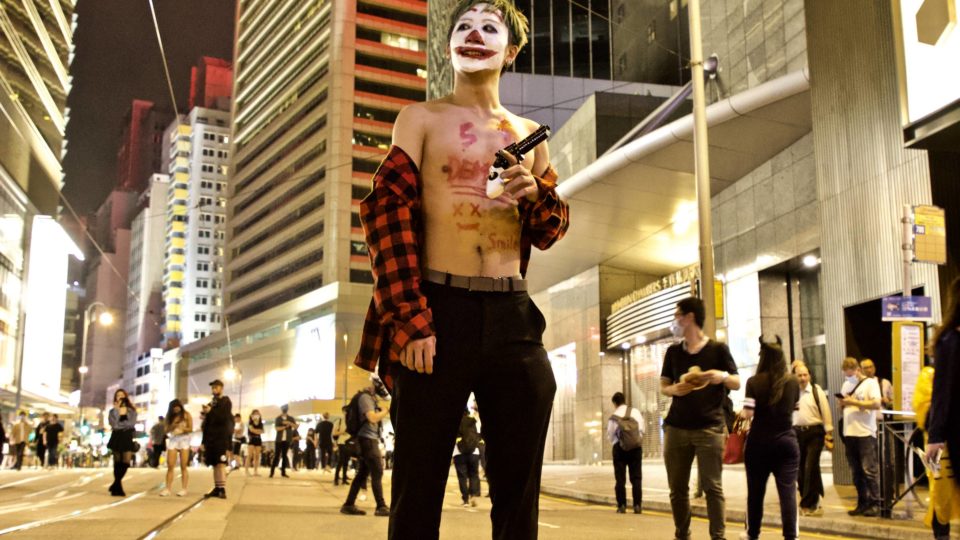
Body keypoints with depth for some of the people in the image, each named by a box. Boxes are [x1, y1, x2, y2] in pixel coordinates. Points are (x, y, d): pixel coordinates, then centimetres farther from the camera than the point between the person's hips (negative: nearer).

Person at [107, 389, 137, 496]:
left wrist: (120, 424, -9)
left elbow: (132, 423, -8)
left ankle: (115, 485, 5)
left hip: (128, 438, 0)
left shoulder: (132, 410, 7)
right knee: (117, 463, 1)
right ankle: (118, 488, 7)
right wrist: (117, 410, -12)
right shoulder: (113, 411, 7)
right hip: (116, 438, 0)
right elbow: (113, 424, -10)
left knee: (126, 462, -10)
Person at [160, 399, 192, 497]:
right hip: (173, 440, 3)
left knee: (183, 466, -2)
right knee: (170, 466, -3)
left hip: (184, 440, -3)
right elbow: (166, 429, 3)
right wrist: (173, 426, -15)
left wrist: (182, 429, -22)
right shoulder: (170, 416, 7)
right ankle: (167, 489, -3)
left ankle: (183, 489, -1)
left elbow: (190, 429, -4)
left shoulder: (186, 415, -1)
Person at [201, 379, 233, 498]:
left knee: (221, 463, -13)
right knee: (214, 464, 5)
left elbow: (224, 417, -12)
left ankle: (222, 488, -16)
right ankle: (217, 488, 9)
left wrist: (210, 412, -18)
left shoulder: (226, 401, 2)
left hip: (221, 437, -6)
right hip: (211, 437, 6)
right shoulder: (211, 403, 19)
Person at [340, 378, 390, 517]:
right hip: (367, 439, -10)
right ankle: (381, 507, -6)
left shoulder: (371, 397, 19)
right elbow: (373, 418, -22)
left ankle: (348, 505, 11)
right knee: (377, 473, -8)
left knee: (363, 473, 9)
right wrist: (388, 410, -14)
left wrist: (386, 411, 3)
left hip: (370, 440, 10)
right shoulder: (365, 397, -11)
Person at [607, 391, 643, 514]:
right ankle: (637, 505, 0)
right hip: (636, 446, 2)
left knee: (620, 478, 5)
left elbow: (610, 435, -2)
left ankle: (622, 505, 3)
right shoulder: (636, 412, 2)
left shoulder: (614, 416, -5)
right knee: (636, 477, 6)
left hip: (619, 447, -2)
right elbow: (642, 429, 5)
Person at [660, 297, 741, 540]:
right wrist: (673, 389, -8)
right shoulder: (673, 351, 13)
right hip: (676, 427, 4)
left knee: (712, 487, -4)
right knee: (677, 488, 5)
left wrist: (722, 376, -18)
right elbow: (663, 386, 15)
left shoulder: (718, 349, 1)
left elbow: (737, 384, 4)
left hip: (709, 428, -4)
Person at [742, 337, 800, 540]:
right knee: (788, 491, -2)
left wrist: (744, 410, 8)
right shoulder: (793, 382, 0)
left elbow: (748, 414, -12)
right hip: (787, 441, 1)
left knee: (755, 491, 13)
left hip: (759, 442, -1)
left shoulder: (754, 382, -9)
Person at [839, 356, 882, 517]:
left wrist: (854, 402, -17)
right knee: (856, 471, 8)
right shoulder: (846, 384, 19)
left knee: (869, 470, -5)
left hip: (865, 432, -6)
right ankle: (862, 503, 14)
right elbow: (842, 405, 22)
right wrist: (841, 403, -1)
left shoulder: (870, 383, -1)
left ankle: (874, 504, -1)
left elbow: (876, 404, -13)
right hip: (849, 432, 6)